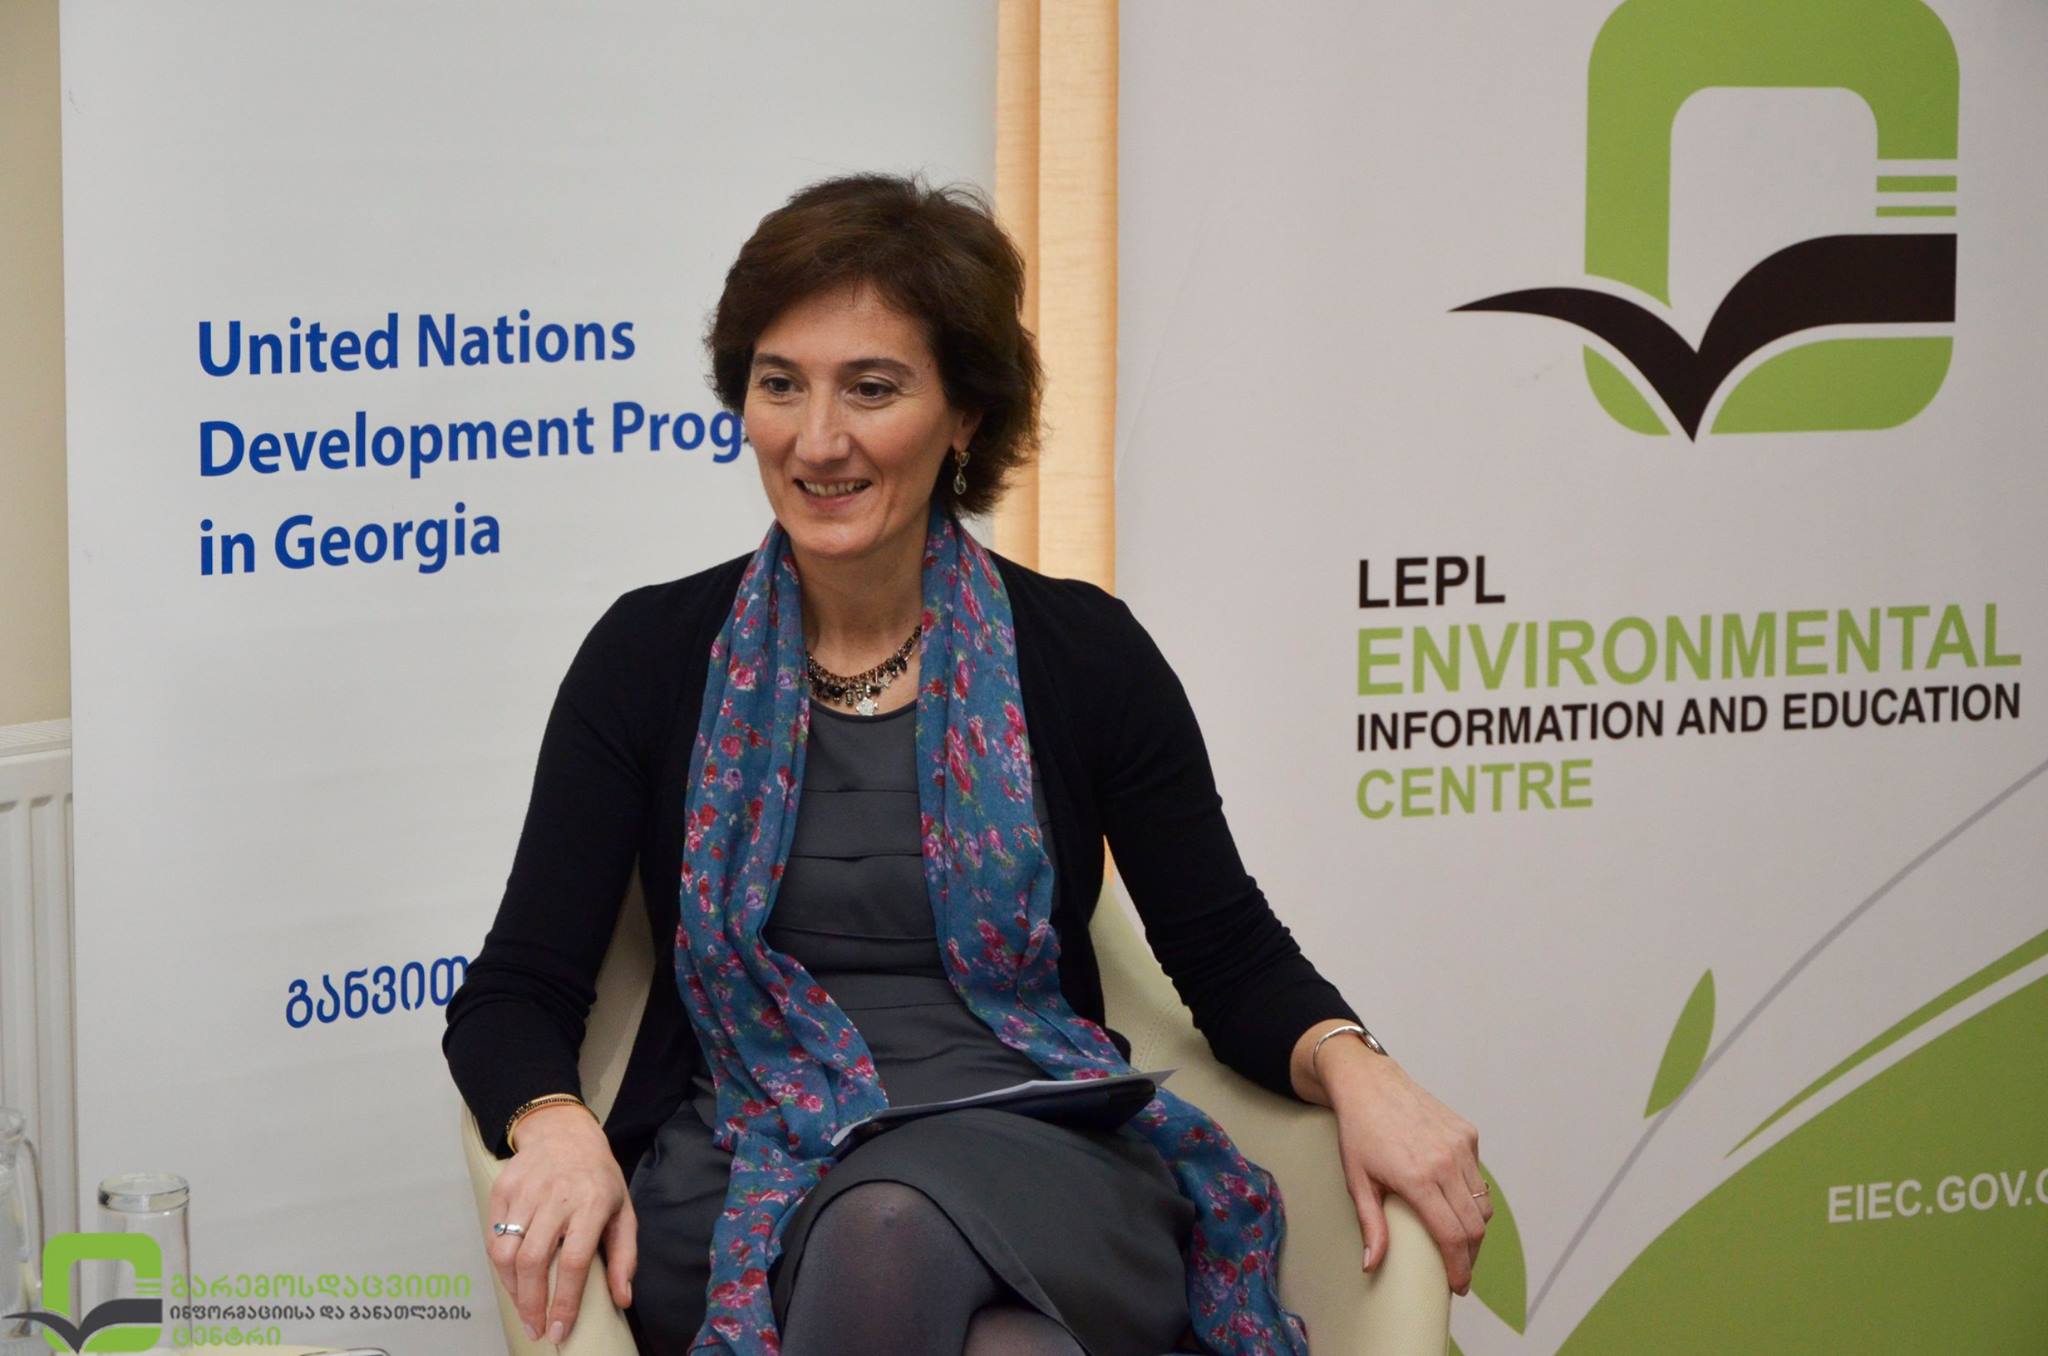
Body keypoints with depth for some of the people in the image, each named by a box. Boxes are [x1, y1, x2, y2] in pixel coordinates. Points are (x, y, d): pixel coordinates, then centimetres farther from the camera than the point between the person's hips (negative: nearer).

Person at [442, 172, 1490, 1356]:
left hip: (1042, 1169, 0)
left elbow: (1233, 957, 11)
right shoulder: (653, 655, 7)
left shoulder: (1083, 651, 6)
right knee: (875, 1234, -37)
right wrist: (558, 1130, -18)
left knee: (895, 1227, -38)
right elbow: (518, 990, 5)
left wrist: (1353, 1070, -11)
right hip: (749, 1172, 1)